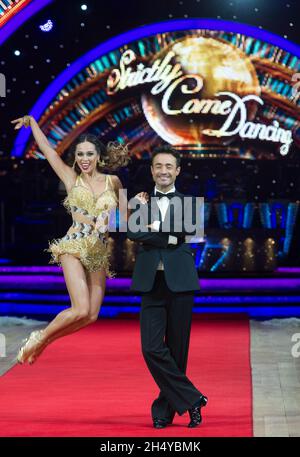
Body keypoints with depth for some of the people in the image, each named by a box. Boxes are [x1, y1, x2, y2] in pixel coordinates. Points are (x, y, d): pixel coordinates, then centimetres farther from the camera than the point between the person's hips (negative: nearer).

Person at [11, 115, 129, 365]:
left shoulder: (113, 181, 11)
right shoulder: (70, 177, 5)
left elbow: (125, 217, 20)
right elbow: (46, 148, 5)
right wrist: (31, 121, 8)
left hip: (99, 255, 4)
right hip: (74, 249, -4)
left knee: (91, 316, -2)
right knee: (81, 310, -19)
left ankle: (44, 340, 20)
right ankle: (38, 339, 4)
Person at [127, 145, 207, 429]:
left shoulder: (188, 202, 9)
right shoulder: (140, 201, 11)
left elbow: (188, 229, -10)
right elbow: (132, 231, -7)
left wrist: (152, 227, -5)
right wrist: (169, 237, -12)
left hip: (180, 283, -1)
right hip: (151, 284, 1)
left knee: (177, 350, 5)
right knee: (152, 348, -10)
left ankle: (165, 408, 20)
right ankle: (192, 399, 3)